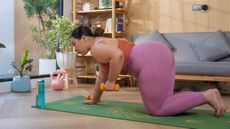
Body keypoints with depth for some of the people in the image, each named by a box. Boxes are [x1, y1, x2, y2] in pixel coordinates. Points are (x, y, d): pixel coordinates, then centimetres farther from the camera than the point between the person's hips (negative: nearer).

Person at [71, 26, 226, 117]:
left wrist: (111, 81, -10)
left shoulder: (96, 48, -1)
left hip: (151, 62, -10)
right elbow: (102, 77, 36)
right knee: (163, 104, 14)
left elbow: (118, 55, -22)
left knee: (157, 110, -3)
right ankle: (207, 95, 8)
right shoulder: (102, 44, 28)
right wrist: (94, 100, 42)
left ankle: (206, 96, -6)